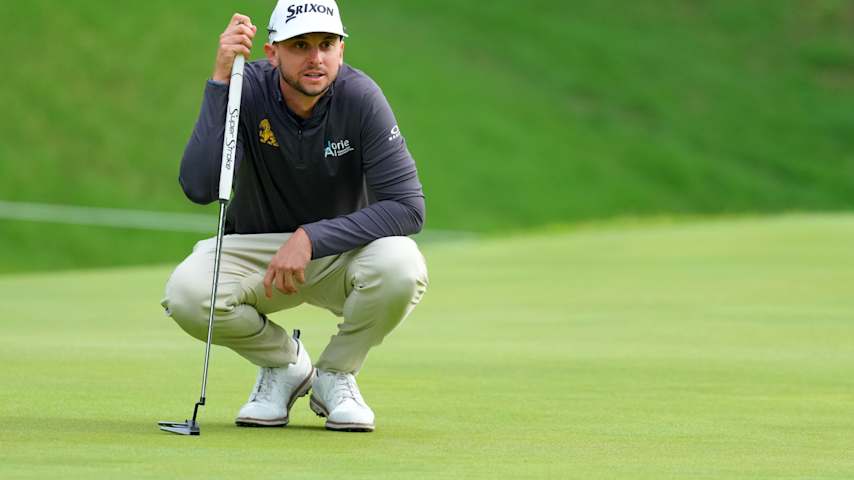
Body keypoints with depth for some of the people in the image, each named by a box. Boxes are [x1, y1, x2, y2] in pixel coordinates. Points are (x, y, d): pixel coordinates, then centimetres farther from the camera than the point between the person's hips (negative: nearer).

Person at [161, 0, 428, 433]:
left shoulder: (359, 97, -20)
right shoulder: (247, 90, -18)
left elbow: (408, 207, -25)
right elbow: (199, 188, -32)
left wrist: (311, 238, -33)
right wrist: (221, 81, -37)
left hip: (340, 250, 0)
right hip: (255, 251, 0)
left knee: (402, 267, -34)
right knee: (186, 292, -30)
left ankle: (335, 375, -2)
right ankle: (285, 366, 2)